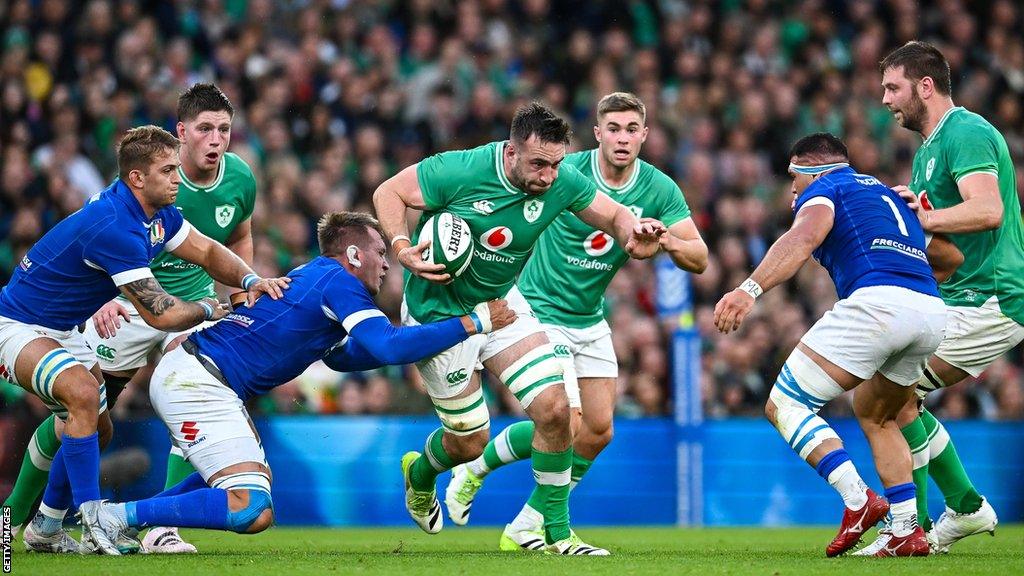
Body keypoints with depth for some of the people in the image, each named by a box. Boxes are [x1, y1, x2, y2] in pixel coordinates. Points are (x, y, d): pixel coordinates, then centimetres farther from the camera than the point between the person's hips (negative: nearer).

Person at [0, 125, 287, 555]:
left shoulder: (157, 213, -1)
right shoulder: (113, 227, -32)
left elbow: (207, 251, 8)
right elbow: (161, 314, -29)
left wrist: (250, 280, -12)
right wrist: (210, 309, -10)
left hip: (60, 330, 11)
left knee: (97, 428, 14)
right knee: (83, 392, -32)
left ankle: (45, 530, 26)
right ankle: (91, 520, -29)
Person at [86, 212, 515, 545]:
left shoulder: (313, 277, 22)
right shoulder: (338, 282, -8)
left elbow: (341, 356, 36)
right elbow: (389, 347, -20)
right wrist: (474, 323, -14)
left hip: (185, 375, 11)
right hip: (196, 381, -11)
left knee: (256, 476, 29)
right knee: (252, 512, -19)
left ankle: (122, 517, 18)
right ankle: (121, 517, -14)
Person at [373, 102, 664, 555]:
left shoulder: (562, 182, -14)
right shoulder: (461, 171, -26)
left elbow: (614, 216, 0)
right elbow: (388, 193, -14)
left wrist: (632, 235, -24)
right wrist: (402, 248, -30)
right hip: (439, 313, -4)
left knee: (554, 409, -12)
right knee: (469, 442, 3)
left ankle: (555, 531, 3)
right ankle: (418, 474, 40)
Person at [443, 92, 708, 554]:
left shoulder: (660, 189, -8)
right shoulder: (565, 172, -19)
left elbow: (699, 259, -11)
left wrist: (669, 242, -33)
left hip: (590, 321, 6)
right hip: (538, 310, -6)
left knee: (598, 429, -1)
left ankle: (527, 527, 13)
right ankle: (476, 467, 12)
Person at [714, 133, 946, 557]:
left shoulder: (823, 188, 12)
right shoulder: (887, 193, 34)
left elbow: (804, 238, -12)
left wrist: (751, 288, -25)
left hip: (877, 300, -8)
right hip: (933, 311, 8)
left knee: (783, 404, 0)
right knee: (874, 416, 30)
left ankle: (858, 498, -17)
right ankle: (908, 532, 17)